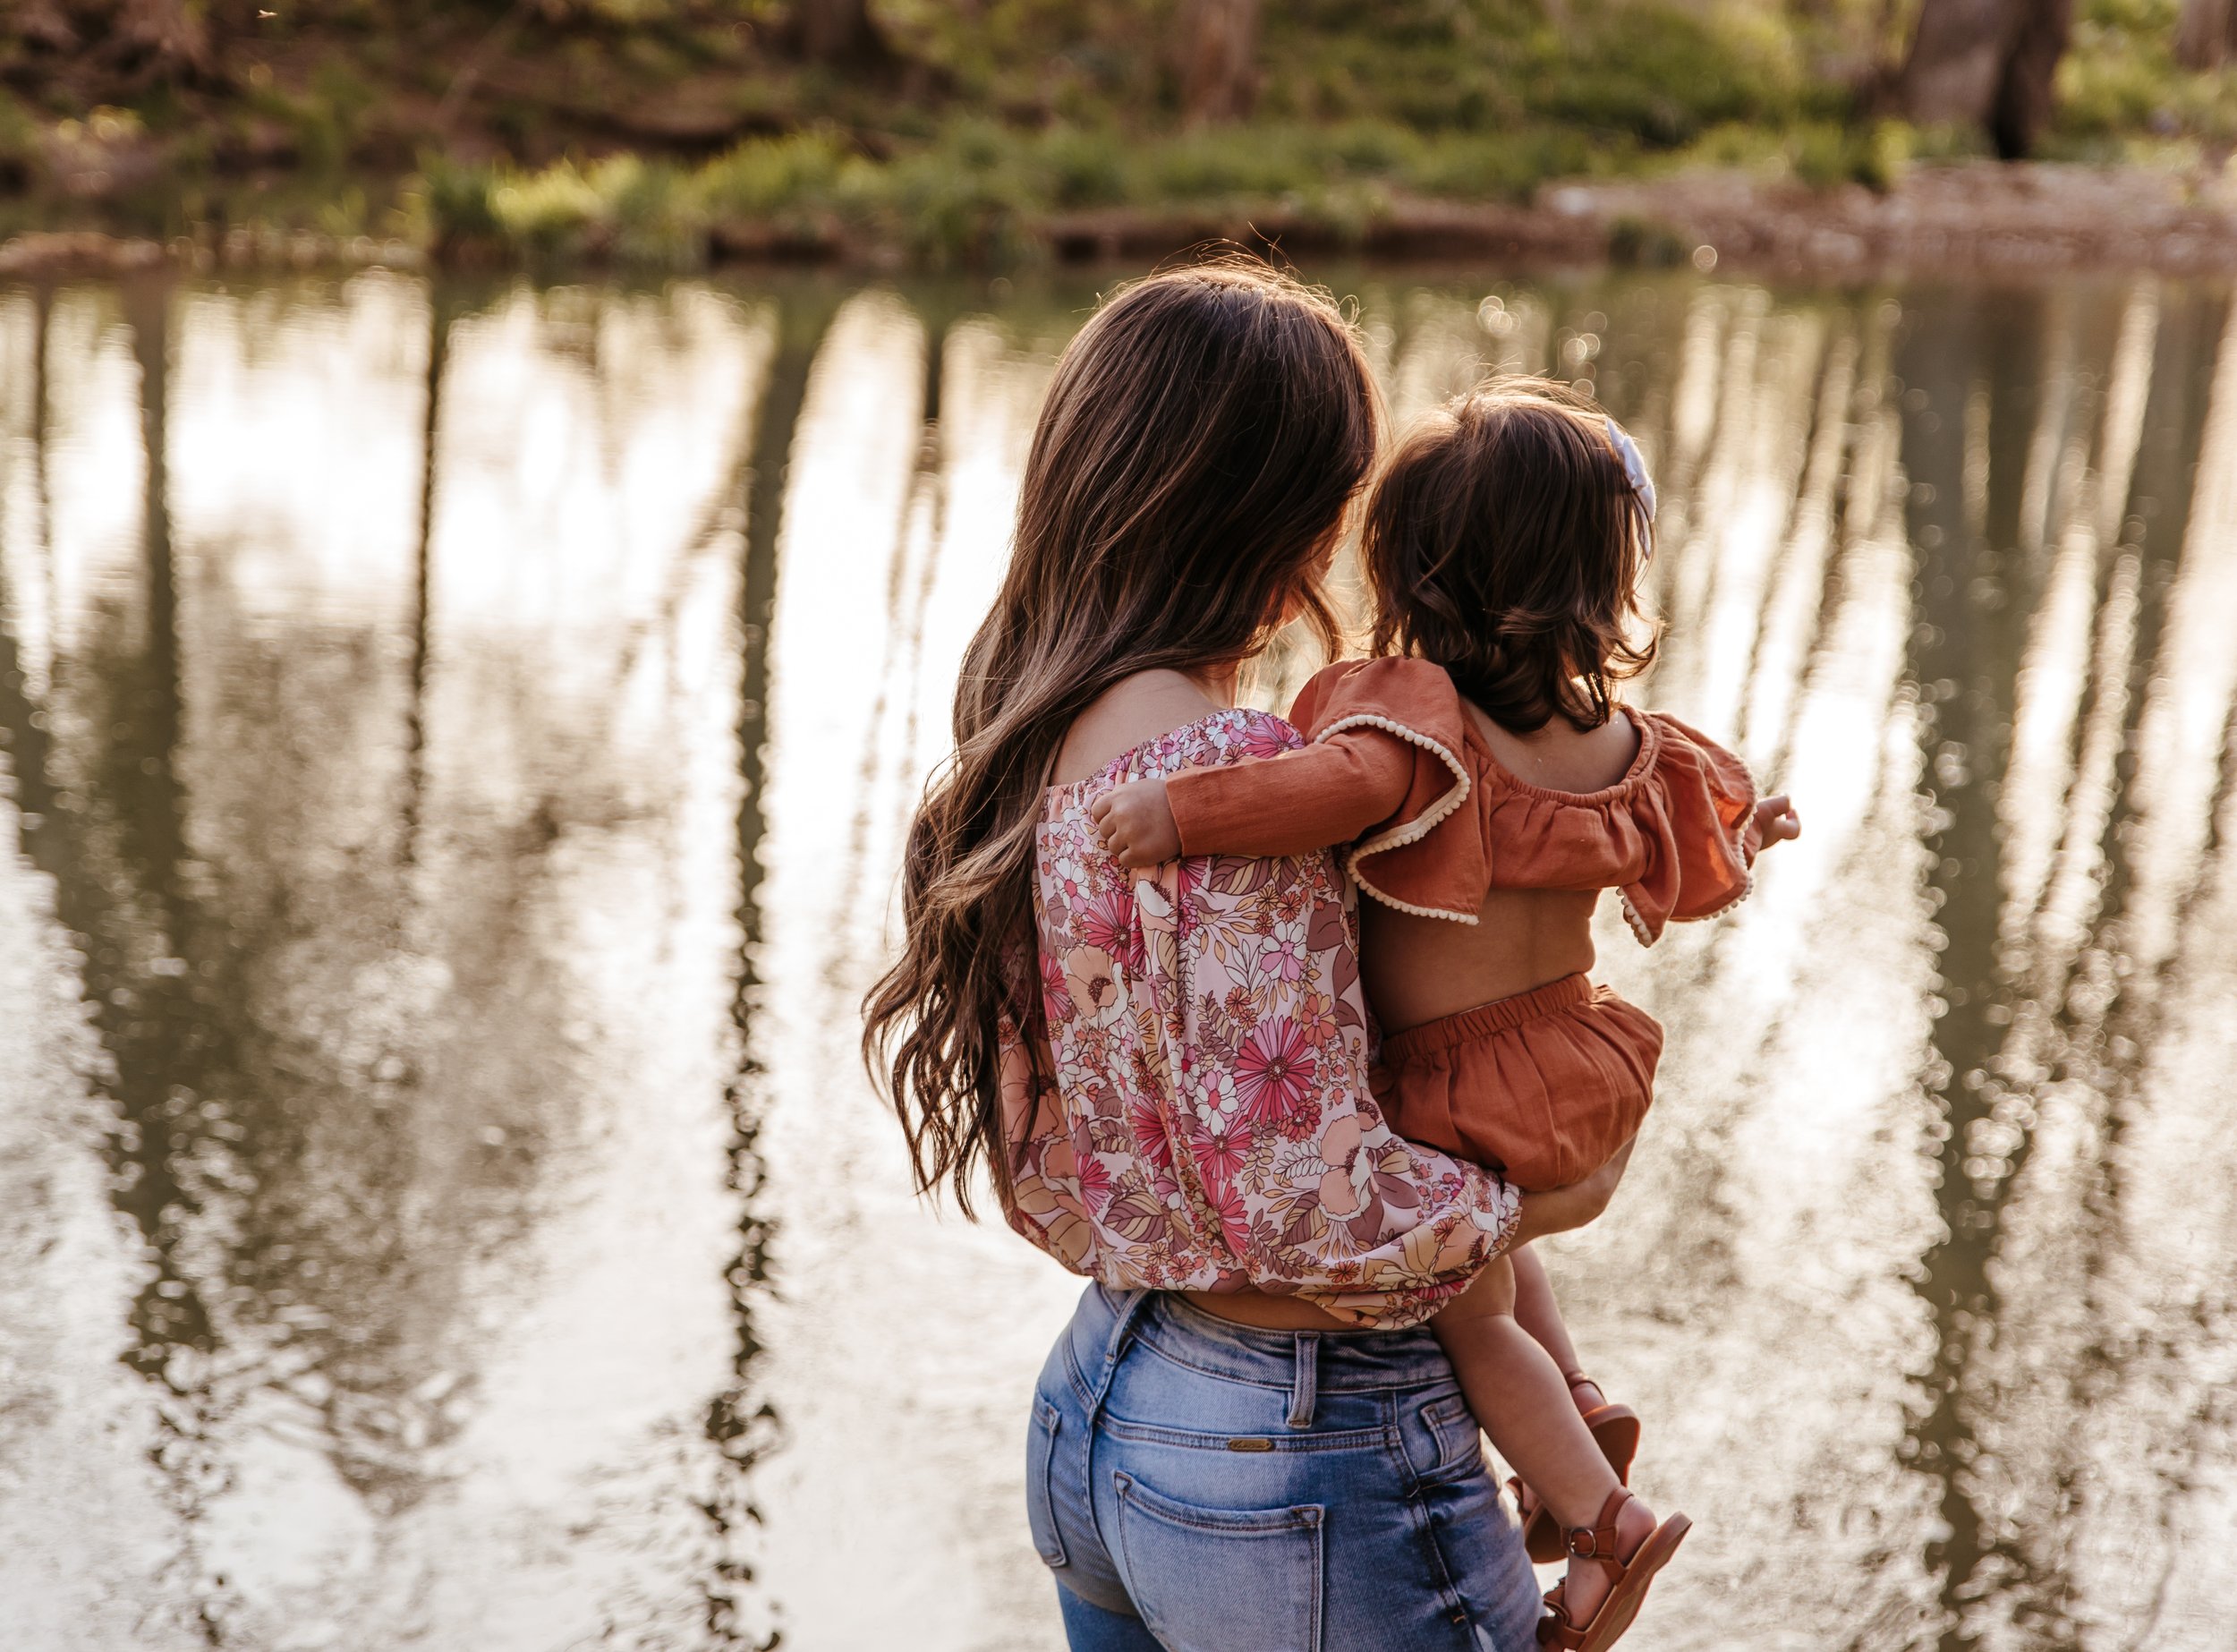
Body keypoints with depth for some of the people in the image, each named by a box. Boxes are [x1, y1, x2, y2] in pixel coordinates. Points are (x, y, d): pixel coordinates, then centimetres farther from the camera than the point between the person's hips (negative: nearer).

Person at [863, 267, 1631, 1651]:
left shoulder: (1026, 753, 3)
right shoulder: (1237, 777, -24)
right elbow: (1299, 1198, -25)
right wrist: (1538, 1201, -9)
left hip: (1091, 1409, 9)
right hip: (1307, 1461, -9)